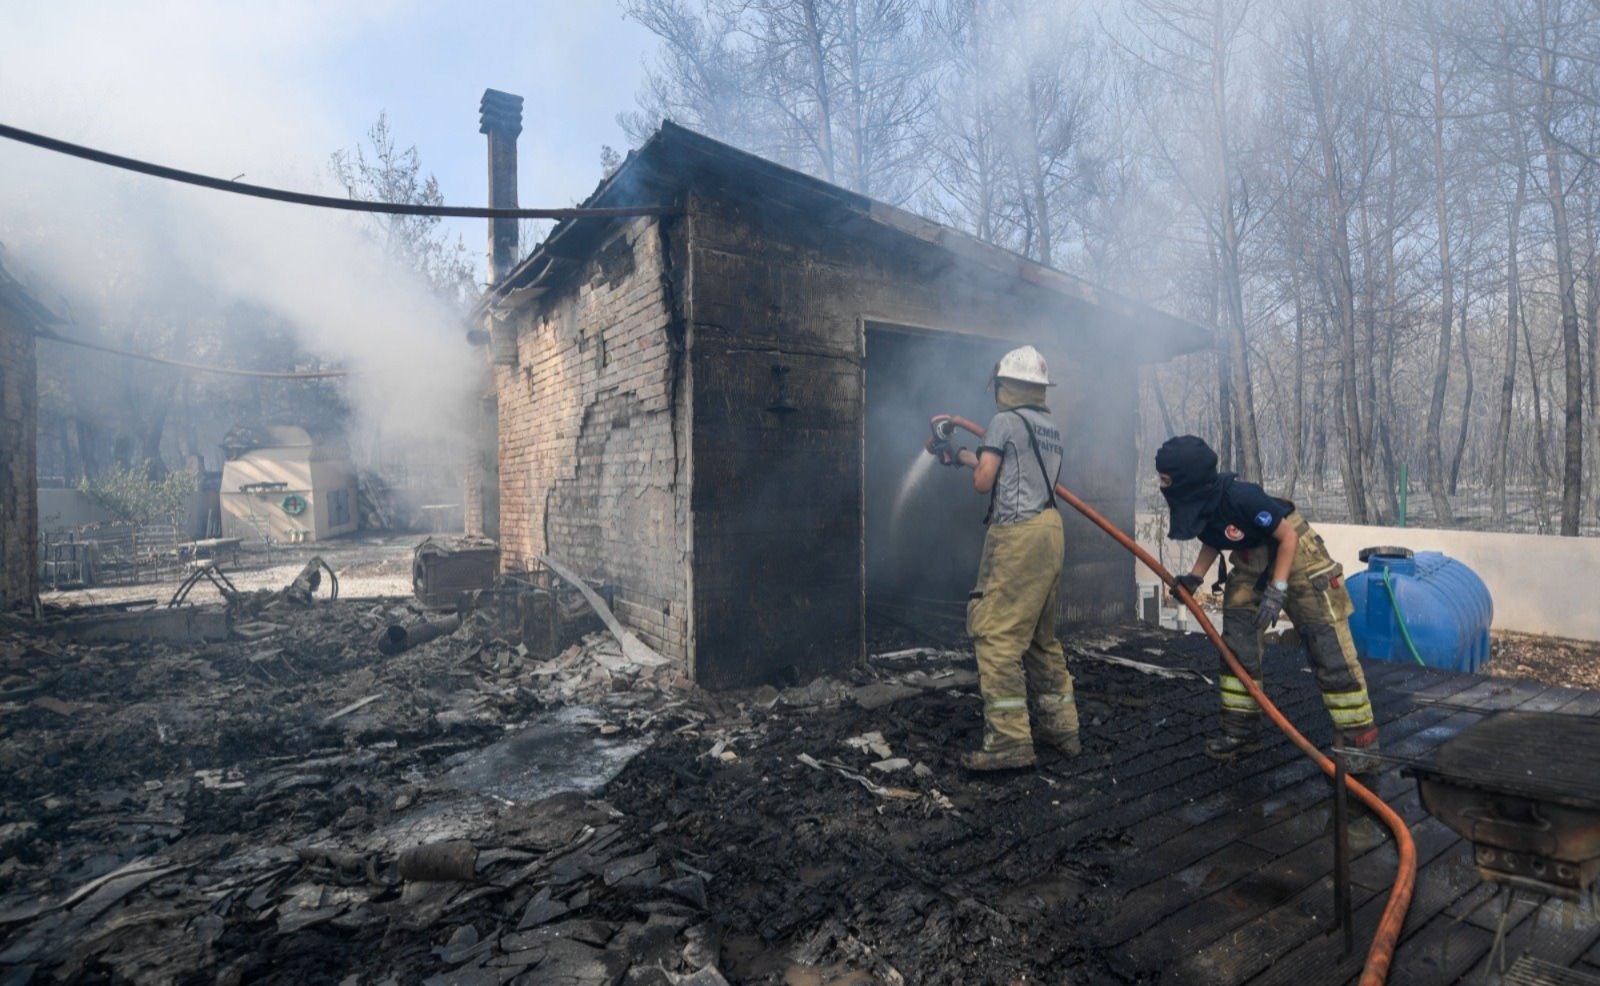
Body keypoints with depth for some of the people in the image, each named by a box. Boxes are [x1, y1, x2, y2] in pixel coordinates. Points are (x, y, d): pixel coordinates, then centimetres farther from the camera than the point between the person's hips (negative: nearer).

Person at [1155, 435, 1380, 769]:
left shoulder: (1240, 497, -34)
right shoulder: (1195, 504, -13)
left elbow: (1288, 536, -22)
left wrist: (1277, 590, -25)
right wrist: (1194, 577, -6)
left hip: (1296, 555, -7)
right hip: (1251, 565, 7)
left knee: (1329, 651, -5)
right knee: (1236, 647, 5)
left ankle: (1360, 743, 5)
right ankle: (1239, 731, 15)